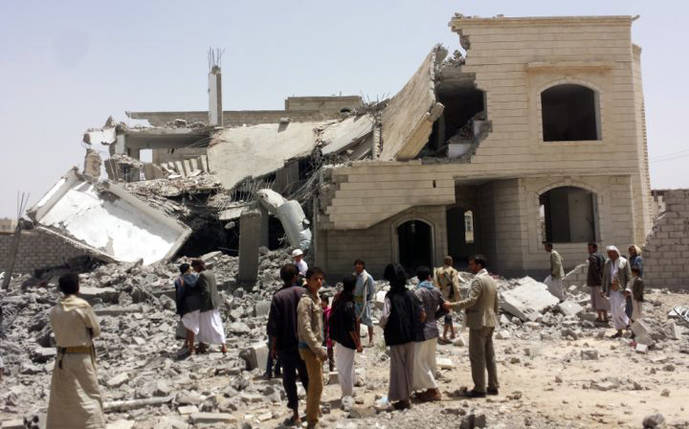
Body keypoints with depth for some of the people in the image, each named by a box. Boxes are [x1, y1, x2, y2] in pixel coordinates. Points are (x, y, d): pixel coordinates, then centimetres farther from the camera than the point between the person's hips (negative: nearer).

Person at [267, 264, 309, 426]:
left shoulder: (278, 297, -11)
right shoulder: (304, 293, -4)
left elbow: (273, 325, -11)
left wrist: (273, 346, -2)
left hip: (286, 346, -2)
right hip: (304, 344, 2)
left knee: (289, 379, 7)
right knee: (306, 376, 18)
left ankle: (296, 415, 9)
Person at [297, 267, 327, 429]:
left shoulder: (316, 298, 12)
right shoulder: (306, 300, -18)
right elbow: (305, 328, -23)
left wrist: (319, 347, 18)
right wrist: (318, 350, -23)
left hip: (315, 346, 9)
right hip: (310, 347, -9)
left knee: (314, 383, 21)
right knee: (317, 385, -6)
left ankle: (312, 411, 36)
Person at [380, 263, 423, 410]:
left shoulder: (390, 297, -15)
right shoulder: (411, 295, 2)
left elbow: (385, 317, -23)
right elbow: (421, 314, 6)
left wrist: (382, 326, -3)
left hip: (396, 337, -5)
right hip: (410, 337, 5)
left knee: (398, 368, 5)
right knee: (409, 366, 15)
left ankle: (402, 398, 9)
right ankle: (407, 395, 24)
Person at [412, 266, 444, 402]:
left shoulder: (418, 292, -17)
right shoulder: (436, 291, 4)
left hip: (422, 331, -8)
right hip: (434, 329, 8)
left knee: (419, 362, 0)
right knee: (430, 360, 15)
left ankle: (434, 390, 1)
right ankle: (430, 388, 21)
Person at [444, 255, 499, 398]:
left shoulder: (478, 280, -15)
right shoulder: (492, 280, 14)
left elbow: (471, 300, -24)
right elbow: (496, 304, 18)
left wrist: (451, 305, -21)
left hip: (478, 323, -9)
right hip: (490, 322, 9)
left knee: (477, 356, -3)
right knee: (489, 355, 14)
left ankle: (479, 389, 0)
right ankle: (493, 386, 19)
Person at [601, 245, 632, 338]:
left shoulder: (624, 262, -6)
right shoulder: (607, 263, 8)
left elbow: (628, 276, -7)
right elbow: (605, 277, 12)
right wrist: (604, 290, 9)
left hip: (621, 289, -5)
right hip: (612, 289, 5)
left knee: (619, 309, -14)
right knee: (614, 311, 4)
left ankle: (627, 322, 13)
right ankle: (619, 331, 12)